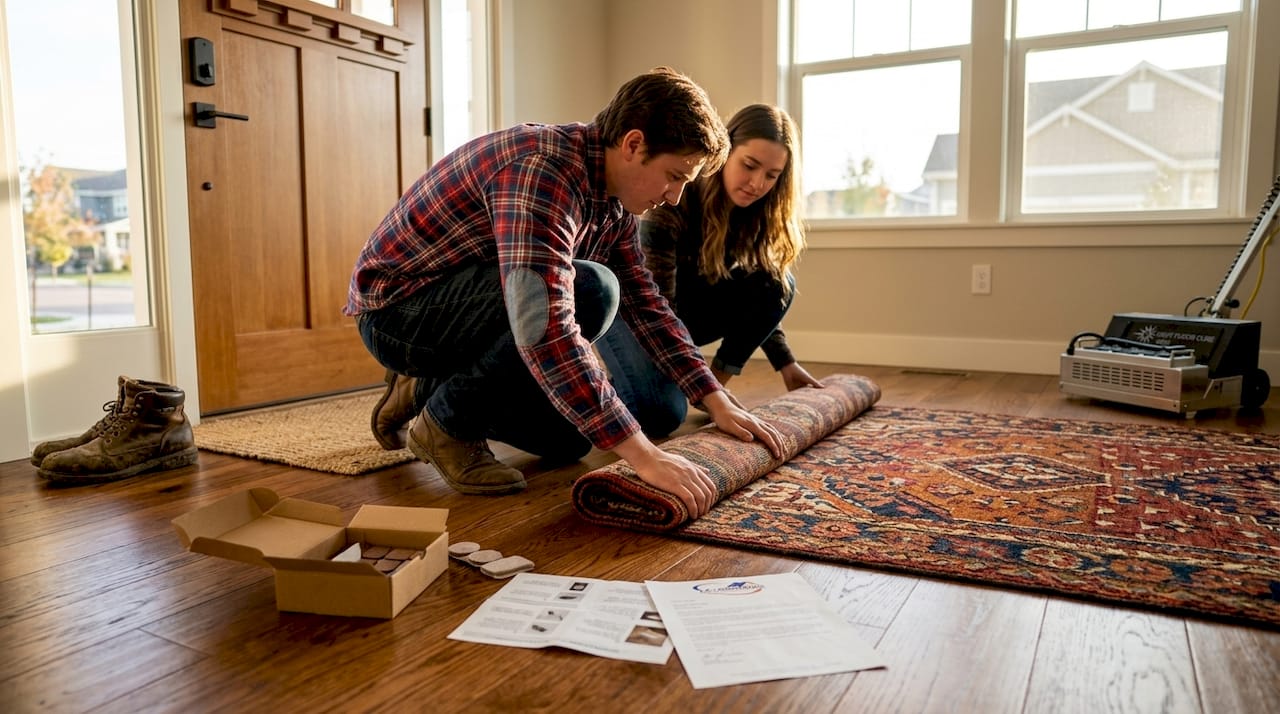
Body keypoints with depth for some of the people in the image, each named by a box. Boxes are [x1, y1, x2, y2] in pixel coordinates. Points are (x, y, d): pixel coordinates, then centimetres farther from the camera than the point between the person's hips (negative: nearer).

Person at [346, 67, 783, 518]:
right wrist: (642, 454, -41)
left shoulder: (613, 199, -1)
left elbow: (645, 304, 6)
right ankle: (446, 423, -11)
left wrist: (718, 403, -1)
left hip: (467, 306, 9)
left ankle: (425, 390, 20)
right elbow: (542, 326, -42)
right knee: (590, 290, -30)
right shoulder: (542, 169, -30)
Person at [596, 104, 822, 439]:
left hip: (688, 308, 6)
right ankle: (612, 382, 6)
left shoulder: (756, 213, -11)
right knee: (661, 414, -26)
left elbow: (761, 298, 2)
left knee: (778, 284, -16)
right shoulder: (675, 200, -30)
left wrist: (785, 363, -4)